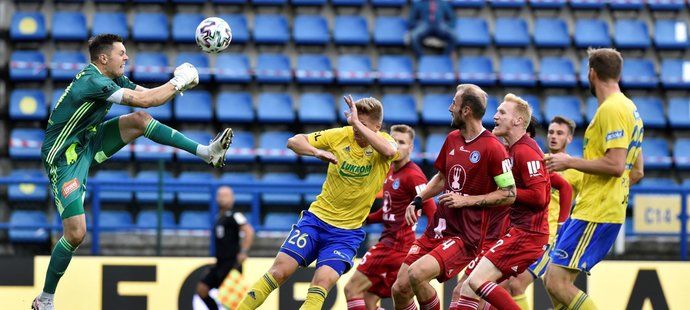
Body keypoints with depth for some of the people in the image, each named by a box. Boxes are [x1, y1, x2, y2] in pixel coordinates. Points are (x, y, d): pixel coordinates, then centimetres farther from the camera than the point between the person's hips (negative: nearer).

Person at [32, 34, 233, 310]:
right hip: (64, 158, -9)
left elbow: (149, 95, 10)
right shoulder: (91, 81, -26)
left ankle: (208, 152, -2)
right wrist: (178, 81, -15)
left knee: (139, 120, -4)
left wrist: (178, 85, -9)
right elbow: (145, 100, -28)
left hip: (88, 144, 9)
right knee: (75, 234, -15)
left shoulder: (112, 79, 4)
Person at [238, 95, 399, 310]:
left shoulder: (382, 142, -8)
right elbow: (294, 142, -4)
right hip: (317, 218, 2)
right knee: (279, 271, -10)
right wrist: (317, 152, -24)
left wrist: (357, 123, -33)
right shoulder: (341, 135, -5)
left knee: (322, 282, -22)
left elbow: (390, 151, -34)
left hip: (347, 233, -1)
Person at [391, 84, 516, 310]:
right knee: (400, 288, 2)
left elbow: (509, 194, -11)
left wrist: (467, 200, -16)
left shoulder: (492, 148, -14)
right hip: (438, 229, 8)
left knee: (417, 274, -28)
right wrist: (418, 201, 12)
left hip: (466, 236, -8)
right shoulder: (452, 139, 11)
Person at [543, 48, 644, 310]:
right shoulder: (629, 109, 18)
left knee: (557, 284, -15)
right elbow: (636, 172, 23)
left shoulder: (611, 109, -13)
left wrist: (570, 162, -14)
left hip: (595, 214, -10)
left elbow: (615, 165, -23)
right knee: (552, 279, 13)